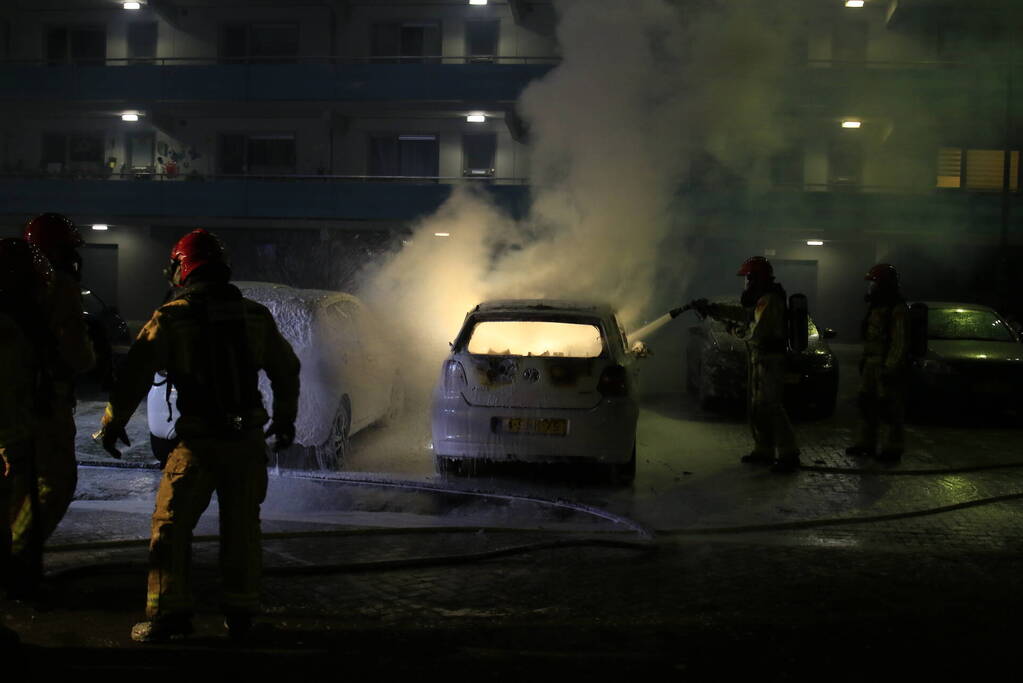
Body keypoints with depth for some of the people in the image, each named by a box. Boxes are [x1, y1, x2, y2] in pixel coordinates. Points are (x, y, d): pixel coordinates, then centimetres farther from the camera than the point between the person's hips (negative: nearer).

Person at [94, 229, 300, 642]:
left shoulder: (171, 319, -6)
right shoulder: (256, 316, 6)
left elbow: (134, 375, -6)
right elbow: (287, 369, 15)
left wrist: (112, 424, 7)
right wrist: (285, 418, 28)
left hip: (199, 440, -4)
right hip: (249, 438, 4)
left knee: (171, 525, 7)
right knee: (242, 526, 13)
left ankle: (168, 613, 5)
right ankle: (240, 613, 18)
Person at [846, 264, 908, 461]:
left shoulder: (898, 309, -14)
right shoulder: (875, 306, 16)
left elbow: (900, 343, -18)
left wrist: (890, 367, -22)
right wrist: (864, 359, 18)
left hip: (887, 364, -9)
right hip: (871, 363, 10)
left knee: (889, 408, -5)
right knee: (867, 403, 12)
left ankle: (892, 449, 1)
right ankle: (865, 443, 21)